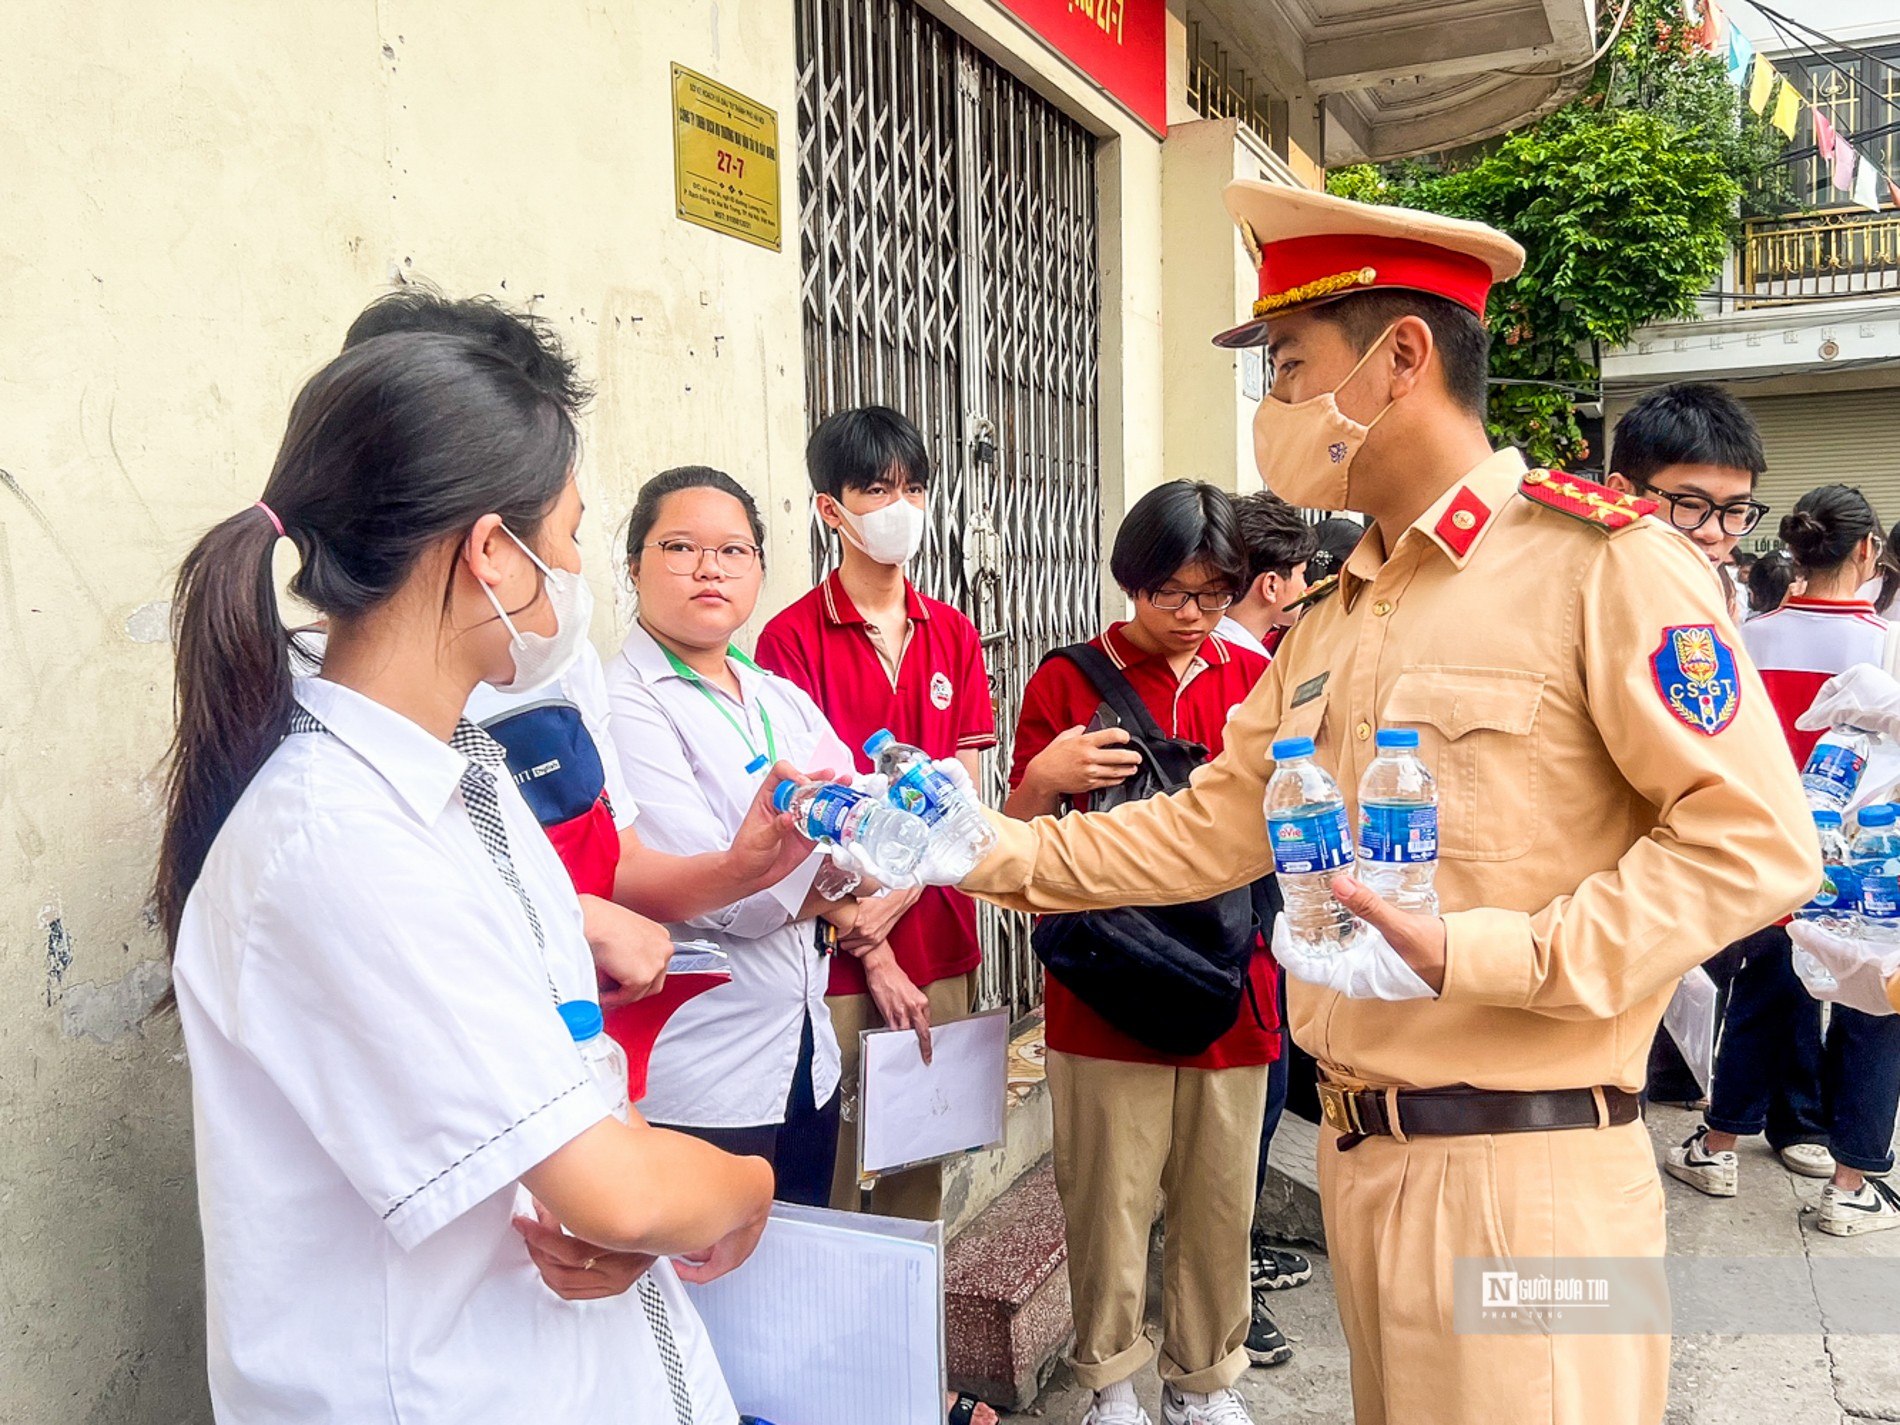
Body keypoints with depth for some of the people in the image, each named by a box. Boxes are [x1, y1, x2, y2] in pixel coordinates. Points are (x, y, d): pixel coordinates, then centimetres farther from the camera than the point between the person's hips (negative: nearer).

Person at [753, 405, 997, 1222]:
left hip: (937, 934, 4)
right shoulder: (792, 638, -6)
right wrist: (875, 956, -11)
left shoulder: (952, 635, 9)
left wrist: (900, 894, -11)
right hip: (837, 944, -4)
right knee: (834, 1156, 4)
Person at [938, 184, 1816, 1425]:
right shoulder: (1330, 623, 13)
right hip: (1360, 1156, 8)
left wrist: (1476, 955, -23)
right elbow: (1218, 825, 13)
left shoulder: (1602, 563, -12)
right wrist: (1003, 855, 6)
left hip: (1524, 1171, -7)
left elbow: (1751, 841, -15)